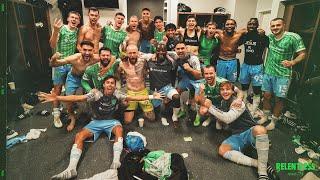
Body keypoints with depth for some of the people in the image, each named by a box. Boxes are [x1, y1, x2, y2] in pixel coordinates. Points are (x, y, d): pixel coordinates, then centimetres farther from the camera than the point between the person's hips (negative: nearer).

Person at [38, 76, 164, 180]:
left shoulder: (117, 95, -7)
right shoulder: (96, 94, -13)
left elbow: (133, 98, -8)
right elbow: (78, 98, -22)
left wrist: (151, 97, -12)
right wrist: (57, 98, -33)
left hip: (111, 121, 0)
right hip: (96, 122, 1)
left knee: (119, 129, -33)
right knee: (79, 136, -20)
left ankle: (116, 162, -37)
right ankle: (71, 169, -21)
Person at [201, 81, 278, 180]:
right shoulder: (222, 103, 10)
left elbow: (228, 118, -29)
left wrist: (210, 107, -23)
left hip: (250, 132, -4)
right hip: (236, 136, 5)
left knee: (260, 129, -40)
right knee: (222, 150, -25)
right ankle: (259, 164, -24)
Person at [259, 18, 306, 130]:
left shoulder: (293, 37, -11)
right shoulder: (270, 37, 3)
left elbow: (302, 54, -7)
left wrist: (292, 62, -24)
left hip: (282, 75, -4)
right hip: (268, 72, 4)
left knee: (278, 99, 5)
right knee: (266, 96, 12)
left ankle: (273, 121, 20)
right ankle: (265, 116, 30)